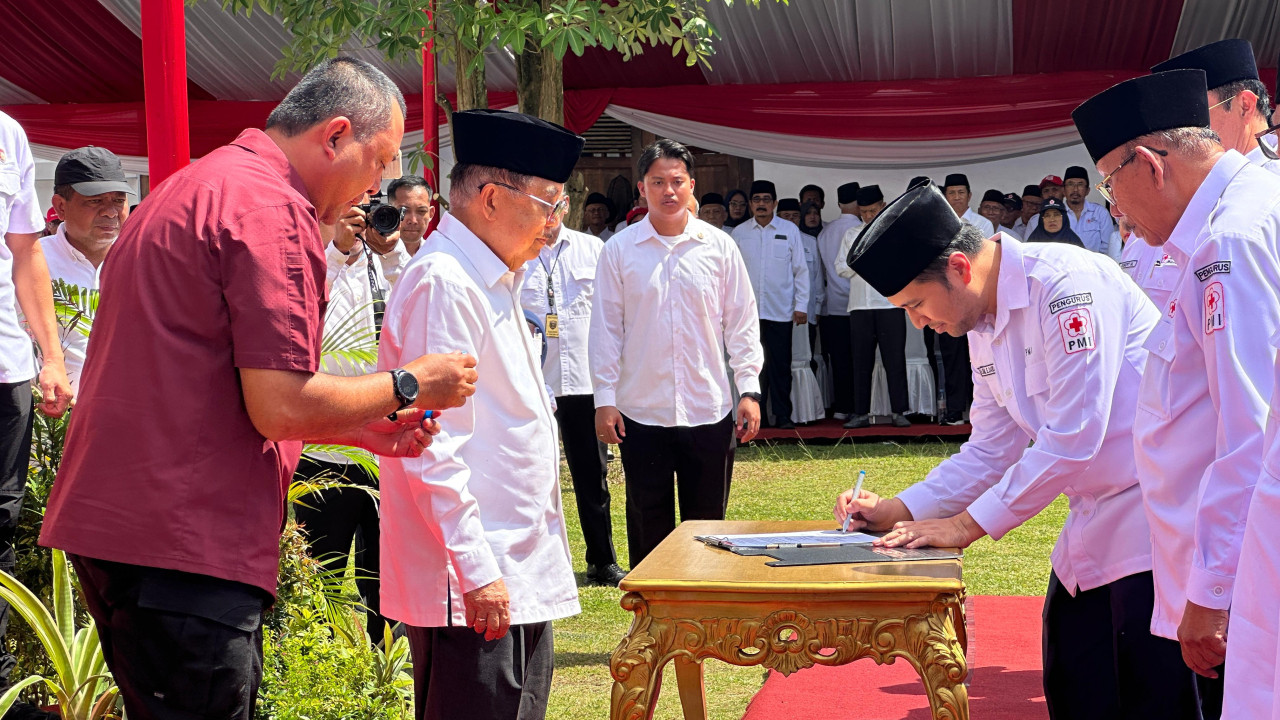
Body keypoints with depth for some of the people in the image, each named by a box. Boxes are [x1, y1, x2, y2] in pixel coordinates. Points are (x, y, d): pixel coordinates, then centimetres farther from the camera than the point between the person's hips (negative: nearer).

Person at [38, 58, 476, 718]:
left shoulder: (192, 188, 21)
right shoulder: (272, 209, -13)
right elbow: (280, 408, -18)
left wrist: (359, 427, 23)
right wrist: (407, 385, -3)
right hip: (184, 544, -10)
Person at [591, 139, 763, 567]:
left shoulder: (719, 246, 3)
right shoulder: (619, 250, 1)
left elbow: (742, 322, 6)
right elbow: (606, 328, 3)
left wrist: (749, 389, 0)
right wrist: (604, 398, -2)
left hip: (709, 410, 1)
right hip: (641, 412, -1)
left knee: (707, 523, 8)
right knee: (648, 524, 7)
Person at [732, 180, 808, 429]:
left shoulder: (790, 230, 5)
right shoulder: (739, 233, 8)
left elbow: (800, 270, 6)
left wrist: (801, 305, 0)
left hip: (781, 311, -1)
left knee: (781, 365, 2)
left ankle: (782, 415, 9)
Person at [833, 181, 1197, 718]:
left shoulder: (1068, 284, -21)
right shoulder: (982, 324, 8)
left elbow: (1071, 439, -24)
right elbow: (992, 449, 15)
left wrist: (966, 525, -18)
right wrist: (898, 511, 3)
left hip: (1154, 519, -9)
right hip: (1093, 527, 9)